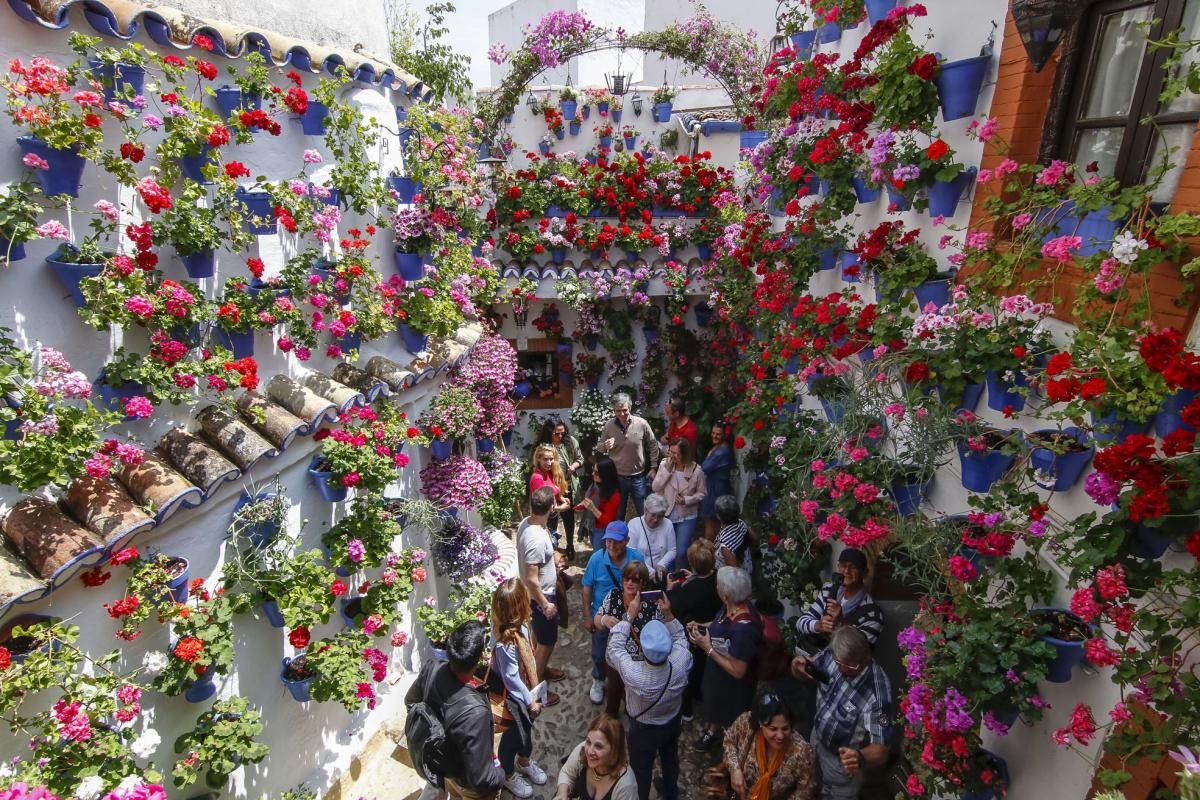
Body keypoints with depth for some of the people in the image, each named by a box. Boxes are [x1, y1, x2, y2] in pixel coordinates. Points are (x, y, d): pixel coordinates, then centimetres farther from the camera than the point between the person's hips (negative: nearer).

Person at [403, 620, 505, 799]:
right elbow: (480, 778, -34)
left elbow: (411, 701, -3)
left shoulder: (431, 669, -27)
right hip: (469, 784, -5)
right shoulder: (474, 711, -46)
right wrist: (501, 774, -13)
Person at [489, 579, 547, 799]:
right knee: (513, 735, 19)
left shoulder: (519, 625, -15)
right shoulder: (505, 641, -39)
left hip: (524, 689, 7)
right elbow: (510, 678, -29)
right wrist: (530, 700, -17)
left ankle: (524, 763, 56)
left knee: (525, 729, 29)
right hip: (512, 696, -7)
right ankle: (508, 775, 46)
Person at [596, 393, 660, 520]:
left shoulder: (642, 423, -11)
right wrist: (604, 446, -19)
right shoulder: (608, 426, -7)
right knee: (618, 516, 17)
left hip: (638, 477, -1)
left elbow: (653, 445, 0)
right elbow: (599, 449, 4)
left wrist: (653, 467, 1)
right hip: (617, 478, 1)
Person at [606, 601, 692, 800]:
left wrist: (630, 615, -23)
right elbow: (680, 638, -14)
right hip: (672, 723, 3)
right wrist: (668, 615, -21)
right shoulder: (680, 665, -37)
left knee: (641, 769, 26)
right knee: (670, 760, 33)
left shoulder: (634, 674, -44)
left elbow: (615, 646, -25)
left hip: (643, 729, -3)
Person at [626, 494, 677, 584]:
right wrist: (650, 571, -18)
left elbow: (672, 550, 7)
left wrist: (662, 565, -12)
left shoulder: (668, 524, 1)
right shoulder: (633, 524, -6)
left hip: (661, 573, 2)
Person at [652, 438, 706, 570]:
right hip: (666, 514, 2)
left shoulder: (696, 470, -15)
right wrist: (667, 469, -22)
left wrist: (687, 500, -22)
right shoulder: (664, 464, -10)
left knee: (681, 551, -4)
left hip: (687, 516, -2)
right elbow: (656, 488, -14)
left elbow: (702, 493, -6)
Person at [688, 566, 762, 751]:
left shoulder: (744, 628, -41)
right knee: (716, 707, 34)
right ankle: (713, 730, 61)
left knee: (731, 723, 24)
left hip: (733, 686, -7)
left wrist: (708, 648, -29)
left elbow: (737, 671, -31)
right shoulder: (731, 606, -18)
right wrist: (701, 627, -10)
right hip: (716, 673, 7)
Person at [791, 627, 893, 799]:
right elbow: (801, 673, -4)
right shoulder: (832, 655, -21)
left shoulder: (877, 692, -38)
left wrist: (860, 757, -57)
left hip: (843, 762, -5)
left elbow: (880, 751, -36)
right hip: (816, 738, 5)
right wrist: (797, 665, -28)